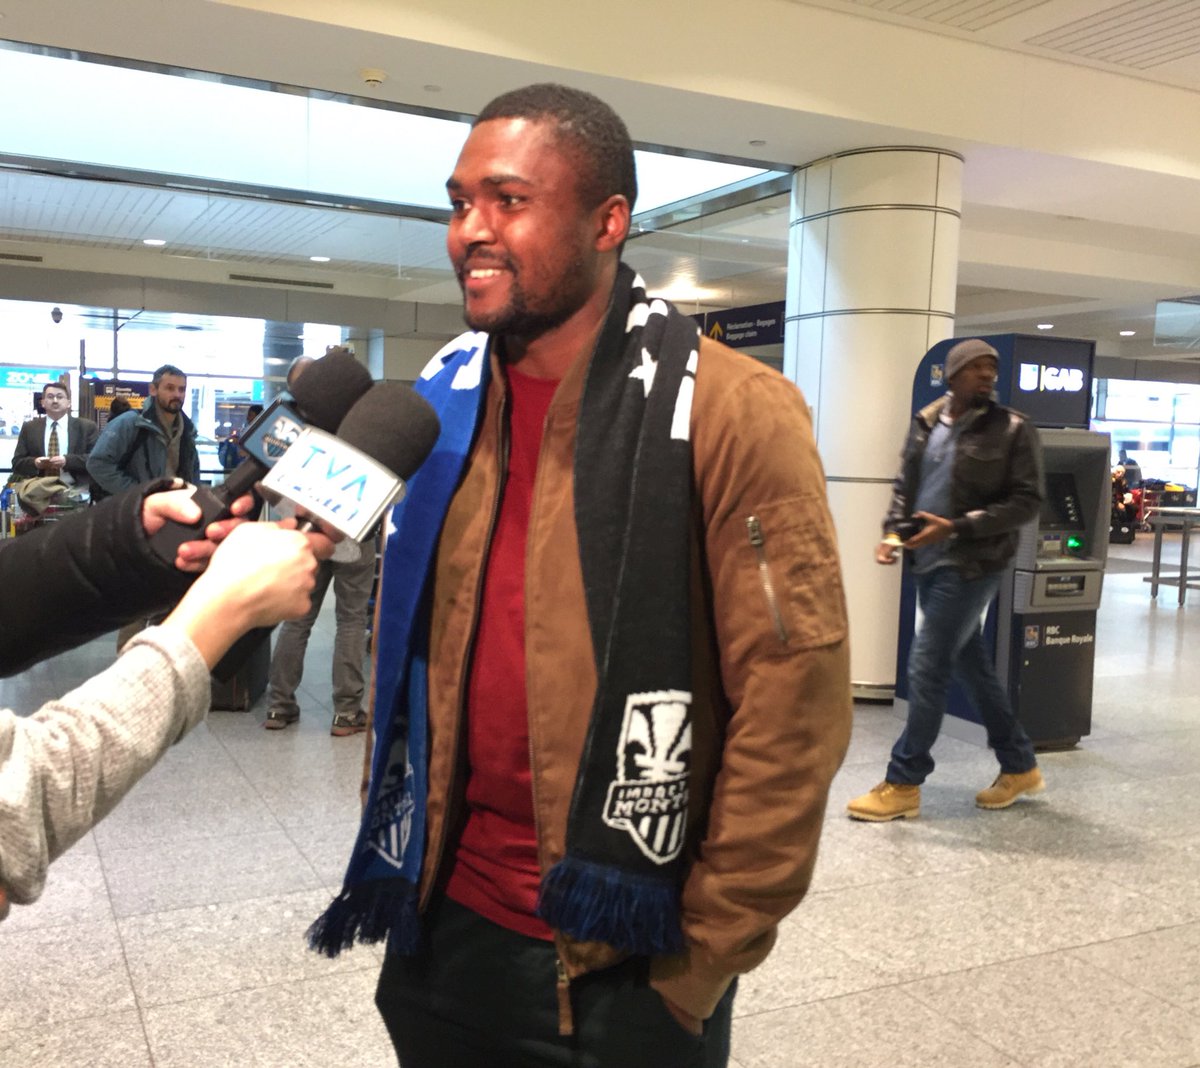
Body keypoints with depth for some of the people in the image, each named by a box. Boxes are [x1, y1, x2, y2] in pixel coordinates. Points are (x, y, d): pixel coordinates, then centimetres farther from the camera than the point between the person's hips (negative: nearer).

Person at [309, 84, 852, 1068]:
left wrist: (703, 962, -11)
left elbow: (792, 710, -15)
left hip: (621, 960, -5)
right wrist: (400, 831, 12)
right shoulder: (441, 401, 2)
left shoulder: (733, 412, -16)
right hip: (443, 923, 5)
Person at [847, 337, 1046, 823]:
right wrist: (894, 532, -3)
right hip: (930, 562, 7)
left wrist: (957, 528, -18)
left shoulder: (1012, 430, -7)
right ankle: (1020, 766, 31)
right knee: (971, 664, 15)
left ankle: (903, 784, 5)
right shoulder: (925, 423, 9)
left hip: (971, 565, -6)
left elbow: (1026, 501, -10)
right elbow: (905, 485, 14)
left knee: (926, 667, -7)